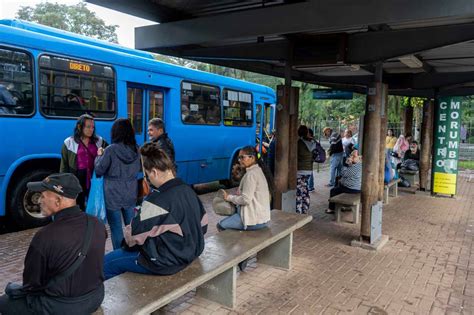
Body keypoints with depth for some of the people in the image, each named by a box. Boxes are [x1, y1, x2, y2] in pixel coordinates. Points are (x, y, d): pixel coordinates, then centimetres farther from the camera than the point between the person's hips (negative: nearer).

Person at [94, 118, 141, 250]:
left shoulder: (111, 150, -16)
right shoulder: (136, 149, -1)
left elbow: (99, 170, -8)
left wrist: (99, 155, 6)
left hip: (113, 195, -5)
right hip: (131, 195, 5)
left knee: (116, 228, 6)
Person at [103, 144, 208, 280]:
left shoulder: (156, 200, -26)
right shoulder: (189, 191, -1)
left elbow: (134, 234, -18)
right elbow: (202, 225, 9)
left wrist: (126, 243, 5)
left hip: (165, 262, -9)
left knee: (106, 263, 4)